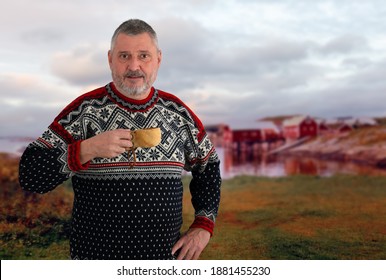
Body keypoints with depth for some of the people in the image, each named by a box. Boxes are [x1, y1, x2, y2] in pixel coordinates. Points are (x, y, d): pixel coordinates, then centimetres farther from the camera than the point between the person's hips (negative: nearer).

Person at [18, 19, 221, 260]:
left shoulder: (179, 113, -2)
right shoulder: (84, 111, -9)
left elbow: (208, 167, 11)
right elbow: (29, 175, -12)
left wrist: (204, 226, 2)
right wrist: (86, 149, -26)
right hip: (96, 256, -2)